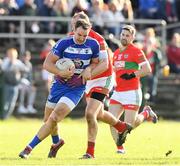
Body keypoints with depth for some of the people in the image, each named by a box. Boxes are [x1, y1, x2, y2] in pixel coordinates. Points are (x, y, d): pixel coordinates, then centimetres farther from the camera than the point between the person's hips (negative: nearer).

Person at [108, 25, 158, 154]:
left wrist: (133, 75, -22)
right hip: (117, 92, 7)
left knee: (129, 125, -6)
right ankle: (120, 147, 2)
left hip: (132, 92, -7)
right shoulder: (116, 53, 16)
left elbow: (147, 69, -13)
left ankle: (146, 113, 23)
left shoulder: (136, 51, -7)